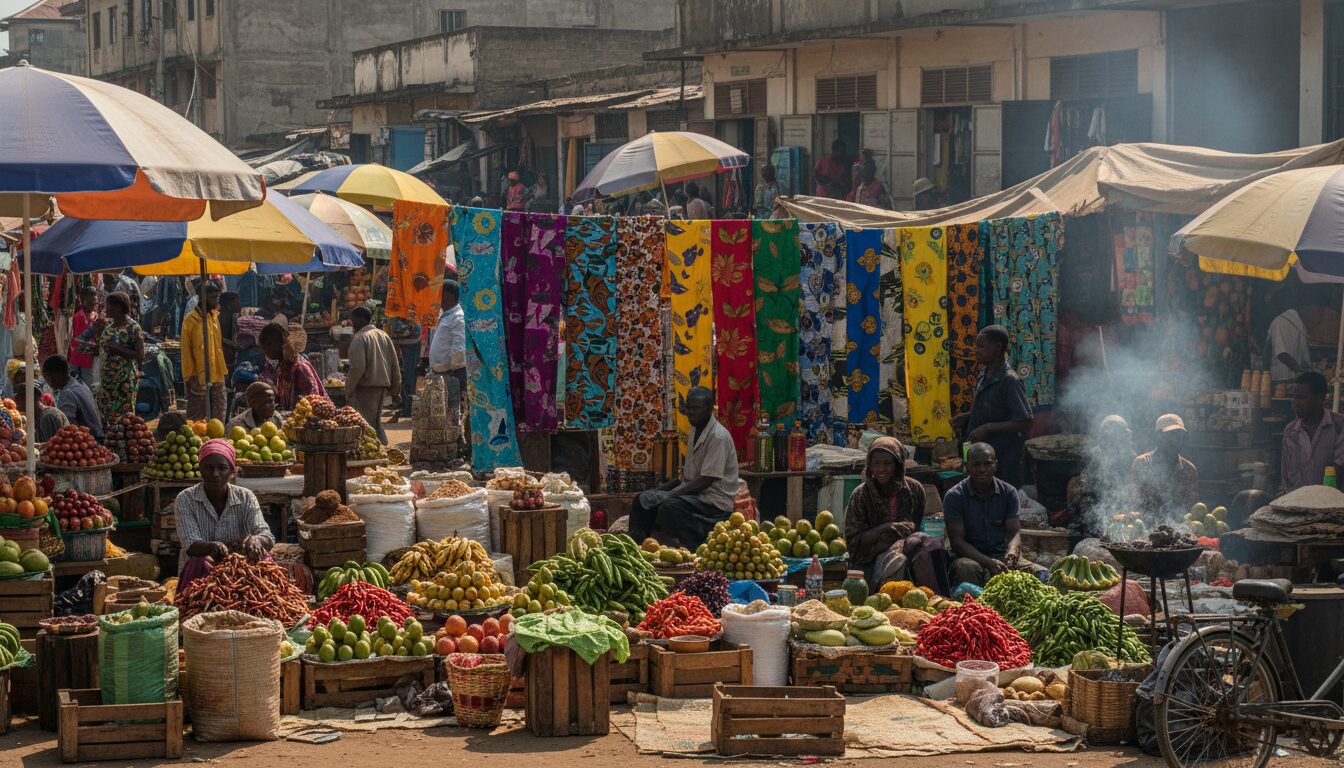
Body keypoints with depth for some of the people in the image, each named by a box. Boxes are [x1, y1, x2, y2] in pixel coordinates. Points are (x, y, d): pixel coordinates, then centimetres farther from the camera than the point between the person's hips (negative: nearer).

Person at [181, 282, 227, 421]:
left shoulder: (215, 317, 12)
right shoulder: (191, 320, -8)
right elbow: (186, 351, -8)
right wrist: (189, 377, -11)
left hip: (217, 377, 6)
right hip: (199, 378, -6)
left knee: (217, 419, 9)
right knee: (197, 420, -2)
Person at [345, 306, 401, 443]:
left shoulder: (359, 338, -11)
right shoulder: (384, 336, 14)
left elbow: (358, 367, -19)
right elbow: (395, 366, 14)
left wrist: (348, 390, -8)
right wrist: (395, 391, 17)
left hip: (366, 387, -8)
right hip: (383, 385, 8)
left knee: (365, 424, -3)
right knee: (376, 422, 17)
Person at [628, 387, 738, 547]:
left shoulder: (718, 437, -18)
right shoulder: (695, 430, 11)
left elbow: (706, 480, -22)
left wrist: (669, 495, -24)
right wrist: (662, 489, 2)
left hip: (715, 500, -10)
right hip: (694, 491, 10)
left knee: (670, 507, -34)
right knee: (642, 501, 3)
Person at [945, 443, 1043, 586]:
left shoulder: (1008, 492, 5)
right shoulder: (954, 496, -5)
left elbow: (1014, 532, -2)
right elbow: (957, 540, -11)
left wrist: (1012, 552, -28)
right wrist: (988, 562, -27)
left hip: (1002, 554, 3)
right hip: (970, 557, -3)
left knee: (1041, 573, -21)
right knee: (968, 569, -39)